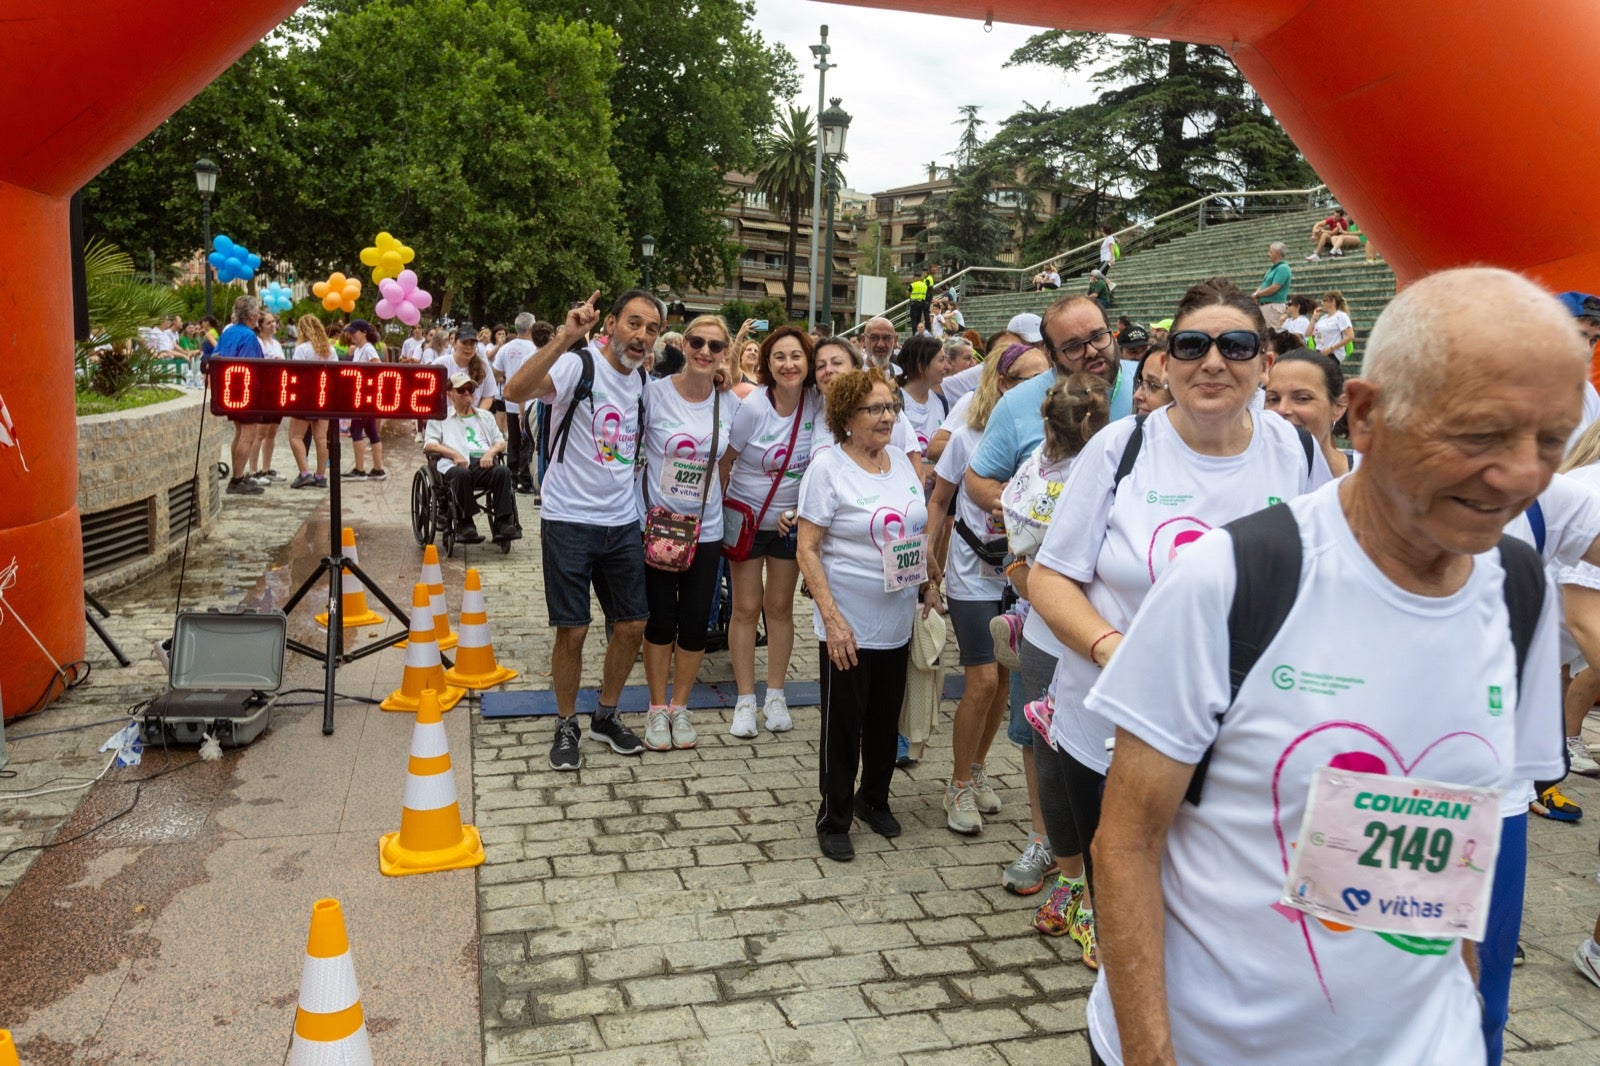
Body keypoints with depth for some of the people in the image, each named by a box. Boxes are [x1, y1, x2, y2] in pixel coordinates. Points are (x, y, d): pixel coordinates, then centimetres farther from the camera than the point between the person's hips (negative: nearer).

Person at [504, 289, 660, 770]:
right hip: (569, 519, -6)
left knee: (632, 625, 10)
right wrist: (565, 337, -42)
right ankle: (566, 726, 23)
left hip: (623, 522, 6)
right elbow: (516, 391, -35)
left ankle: (606, 717, 31)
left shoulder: (645, 379, 7)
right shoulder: (579, 364, -14)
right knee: (573, 631, 2)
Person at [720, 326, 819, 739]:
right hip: (748, 519, -2)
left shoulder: (818, 403, -11)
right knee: (747, 608, 2)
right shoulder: (753, 407, -19)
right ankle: (745, 700, 14)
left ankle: (775, 696, 22)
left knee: (780, 607, 10)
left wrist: (796, 509, -5)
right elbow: (723, 461, -9)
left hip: (791, 521, 2)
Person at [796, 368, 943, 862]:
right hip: (848, 627, -6)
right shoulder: (828, 468, -13)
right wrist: (832, 619, -19)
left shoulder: (901, 461, 6)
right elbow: (807, 550, -14)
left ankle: (874, 799, 38)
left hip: (898, 622, 6)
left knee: (886, 720, 18)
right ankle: (833, 820, 22)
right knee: (844, 726, 5)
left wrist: (929, 581, 8)